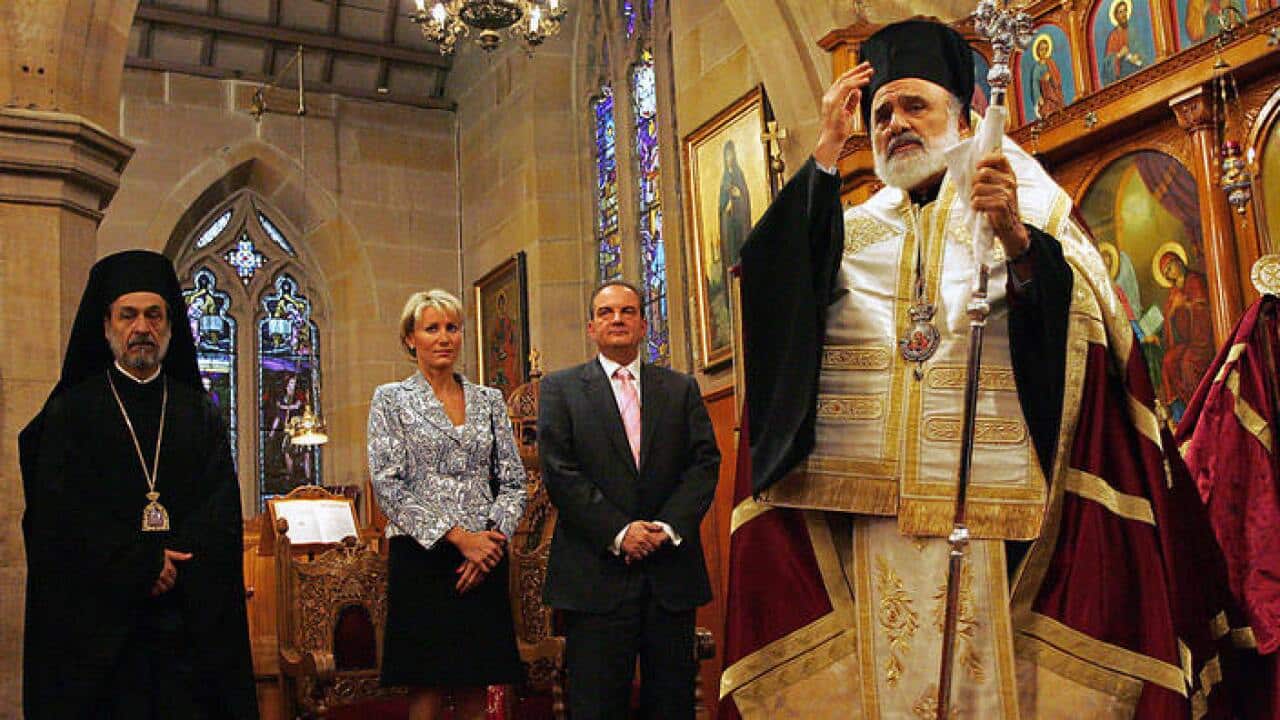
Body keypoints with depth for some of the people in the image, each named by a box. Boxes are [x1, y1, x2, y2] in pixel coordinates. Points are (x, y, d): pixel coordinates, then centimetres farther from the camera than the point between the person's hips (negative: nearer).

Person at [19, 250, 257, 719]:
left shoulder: (200, 413, 11)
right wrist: (141, 564, -14)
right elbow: (59, 513, -5)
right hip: (96, 620, -2)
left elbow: (223, 509, 3)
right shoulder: (71, 411, 5)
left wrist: (172, 566, -13)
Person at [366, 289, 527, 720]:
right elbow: (388, 486, -6)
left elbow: (513, 481, 10)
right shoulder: (391, 399, 4)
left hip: (484, 558, 3)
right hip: (422, 559, -3)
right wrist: (458, 537, -13)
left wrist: (494, 536, -9)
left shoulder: (489, 400, 13)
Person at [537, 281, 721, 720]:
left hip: (672, 572, 3)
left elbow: (705, 463, 5)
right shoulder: (561, 388, 6)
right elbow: (560, 473, -4)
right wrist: (618, 531, -13)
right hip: (597, 573, -2)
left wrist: (670, 527, -10)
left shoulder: (681, 390, 14)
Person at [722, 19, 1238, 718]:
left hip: (993, 506, -2)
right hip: (868, 512, 2)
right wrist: (827, 149, -4)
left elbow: (1080, 331, -4)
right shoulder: (848, 228, 17)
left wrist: (1015, 240, -19)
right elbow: (771, 274, -3)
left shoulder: (1032, 214, 12)